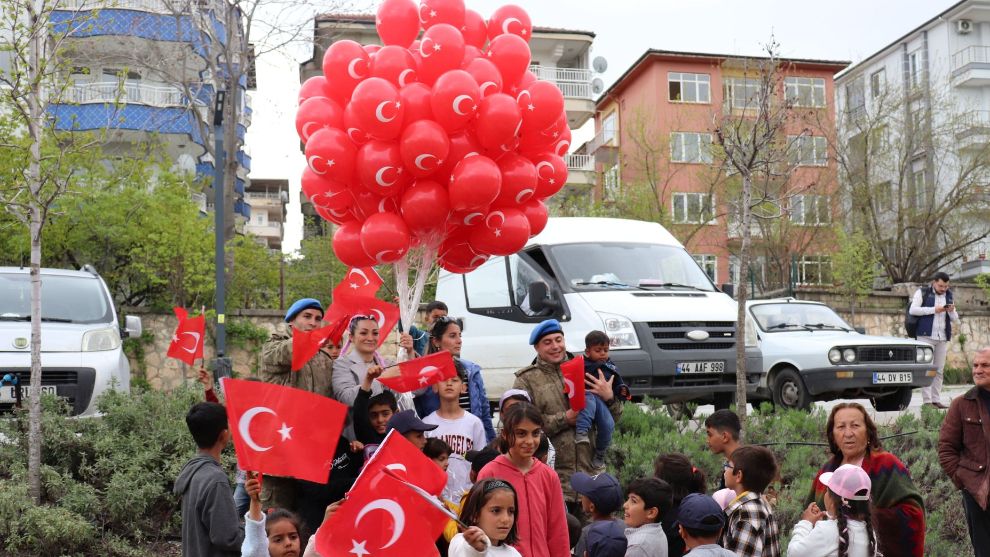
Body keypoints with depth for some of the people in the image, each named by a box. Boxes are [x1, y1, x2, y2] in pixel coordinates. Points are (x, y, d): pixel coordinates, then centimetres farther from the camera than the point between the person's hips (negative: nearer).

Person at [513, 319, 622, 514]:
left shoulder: (582, 372, 16)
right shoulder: (526, 380, 5)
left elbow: (613, 419, 19)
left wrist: (609, 397, -3)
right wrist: (565, 419, -12)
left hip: (588, 474, 4)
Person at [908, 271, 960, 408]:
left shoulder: (949, 296, 18)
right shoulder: (922, 293, 2)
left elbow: (955, 319, 19)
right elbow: (912, 310, -10)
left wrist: (951, 312, -4)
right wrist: (934, 310, -14)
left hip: (943, 338, 5)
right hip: (926, 336, -5)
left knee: (939, 370, 4)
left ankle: (936, 400, 8)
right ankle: (927, 401, -8)